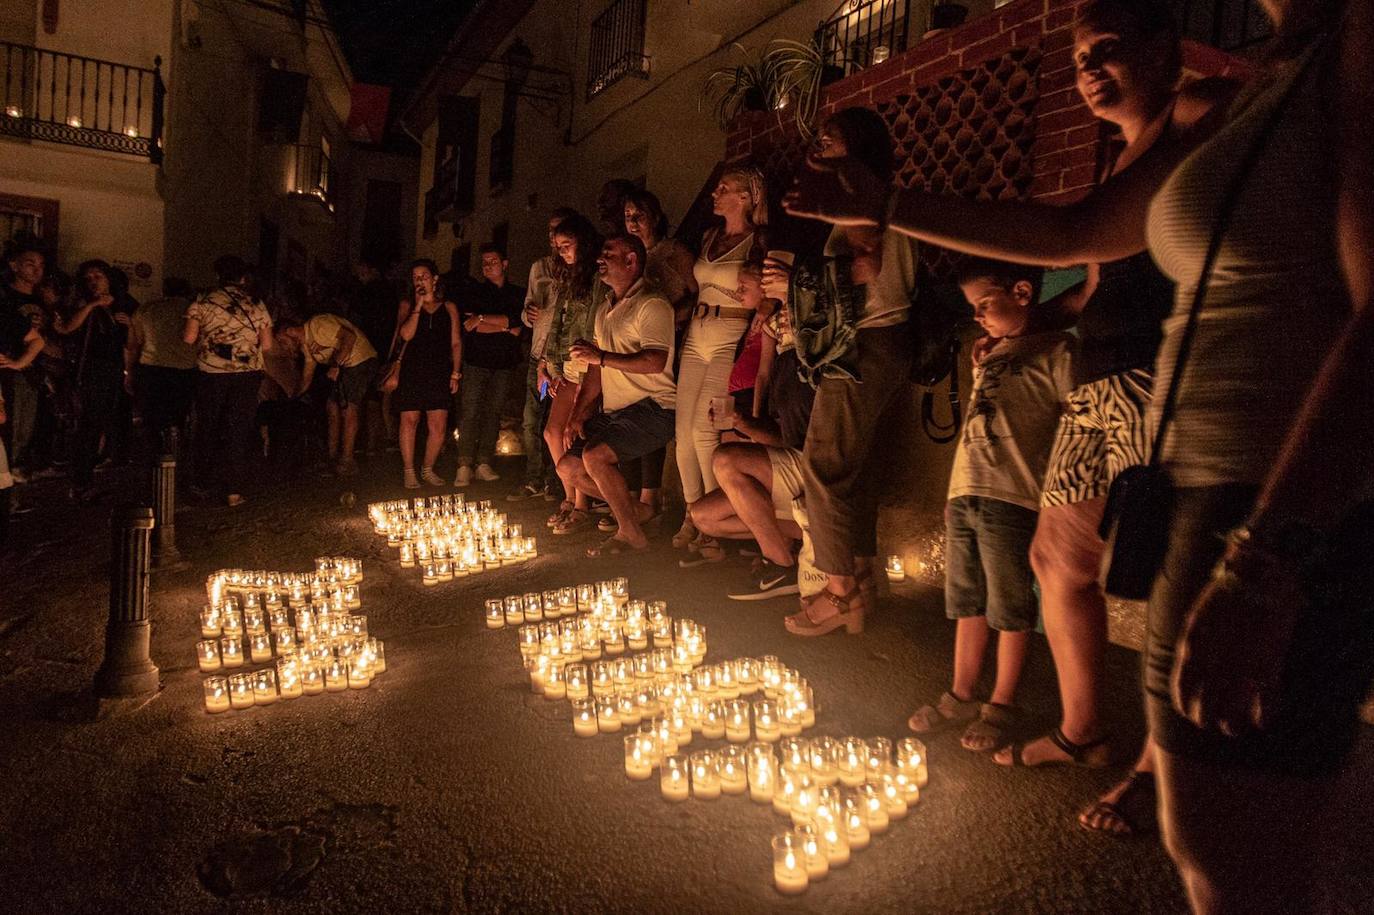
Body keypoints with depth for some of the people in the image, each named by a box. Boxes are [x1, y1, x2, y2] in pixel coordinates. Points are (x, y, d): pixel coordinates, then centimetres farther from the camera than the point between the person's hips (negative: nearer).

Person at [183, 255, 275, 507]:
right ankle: (233, 491, 2)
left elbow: (188, 337, -8)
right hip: (248, 375, 0)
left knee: (208, 428, 16)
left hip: (212, 374, 0)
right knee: (237, 431, 4)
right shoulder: (257, 306, 3)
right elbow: (267, 345, 1)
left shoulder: (203, 302, -1)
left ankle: (204, 483, 27)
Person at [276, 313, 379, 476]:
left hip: (360, 360, -10)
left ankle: (346, 462, -13)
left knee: (348, 409, -14)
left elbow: (350, 336, -26)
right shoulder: (305, 344, 16)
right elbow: (306, 378, 22)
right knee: (332, 408, 8)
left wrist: (335, 365, -27)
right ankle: (332, 458, 14)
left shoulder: (317, 324, -14)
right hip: (343, 368, 10)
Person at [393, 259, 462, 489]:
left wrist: (455, 373, 4)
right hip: (412, 371, -1)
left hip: (439, 373, 1)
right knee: (409, 421, -2)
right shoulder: (407, 305, 9)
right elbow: (406, 334, -7)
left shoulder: (448, 308, 13)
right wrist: (418, 306, -8)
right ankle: (409, 472, 9)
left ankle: (428, 469, 15)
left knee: (438, 426, -3)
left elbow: (456, 343, 11)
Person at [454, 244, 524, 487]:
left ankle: (484, 464, 5)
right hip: (477, 360, -2)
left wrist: (482, 319, -5)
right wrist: (505, 328, -5)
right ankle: (464, 467, -9)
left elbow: (516, 319, -5)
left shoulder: (517, 294, 13)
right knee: (470, 412, -9)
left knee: (494, 412, 1)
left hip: (504, 363, 2)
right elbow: (467, 326, -4)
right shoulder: (475, 292, 10)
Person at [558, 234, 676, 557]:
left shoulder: (652, 305, -11)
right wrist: (577, 415, 9)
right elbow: (597, 370, 19)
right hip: (613, 411, 9)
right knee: (568, 468, 2)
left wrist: (601, 356, -21)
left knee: (594, 455, -28)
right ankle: (634, 508, 19)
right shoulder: (604, 311, 19)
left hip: (651, 409, -9)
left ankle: (631, 533, -11)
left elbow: (655, 362, -26)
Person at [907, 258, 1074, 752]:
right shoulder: (992, 354, 19)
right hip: (963, 493, 8)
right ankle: (961, 695, 26)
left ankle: (1002, 704, 17)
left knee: (1010, 607, 4)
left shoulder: (1055, 351, -3)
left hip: (1012, 498, -7)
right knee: (966, 601, 14)